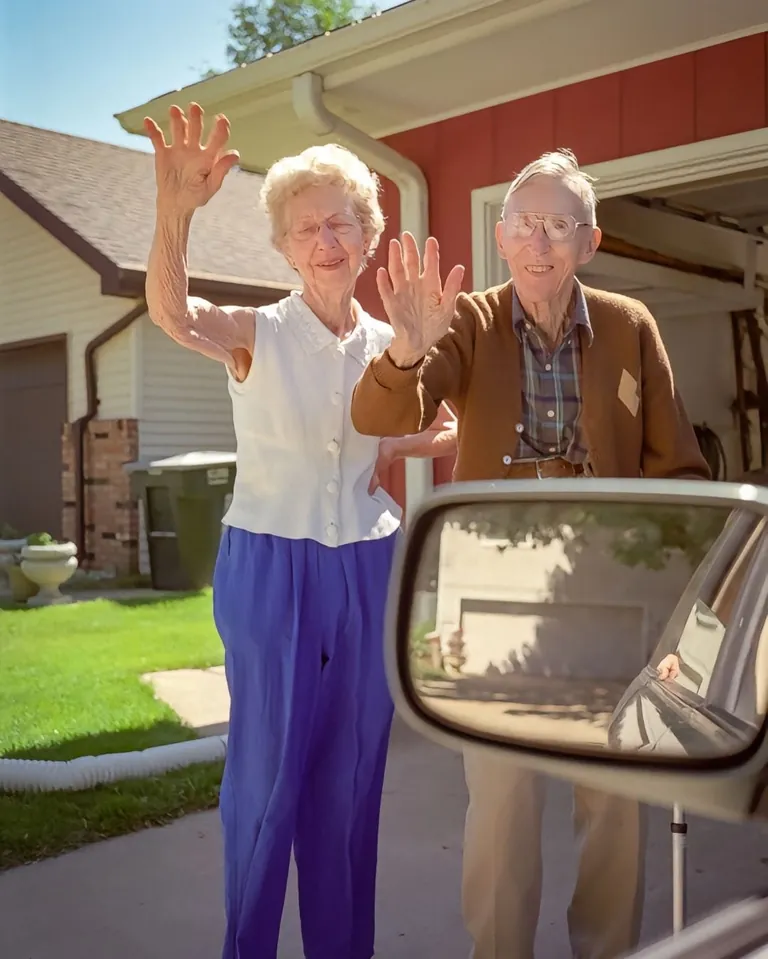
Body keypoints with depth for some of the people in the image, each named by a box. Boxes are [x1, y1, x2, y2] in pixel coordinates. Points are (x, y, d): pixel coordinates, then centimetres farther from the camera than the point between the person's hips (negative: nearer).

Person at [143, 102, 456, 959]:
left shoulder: (391, 345, 4)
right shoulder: (256, 335, -6)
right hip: (270, 569, -3)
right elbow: (170, 312, -29)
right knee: (268, 769, 4)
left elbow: (461, 432, 17)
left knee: (352, 772, 12)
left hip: (367, 570, 3)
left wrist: (402, 447, -3)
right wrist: (175, 211, -46)